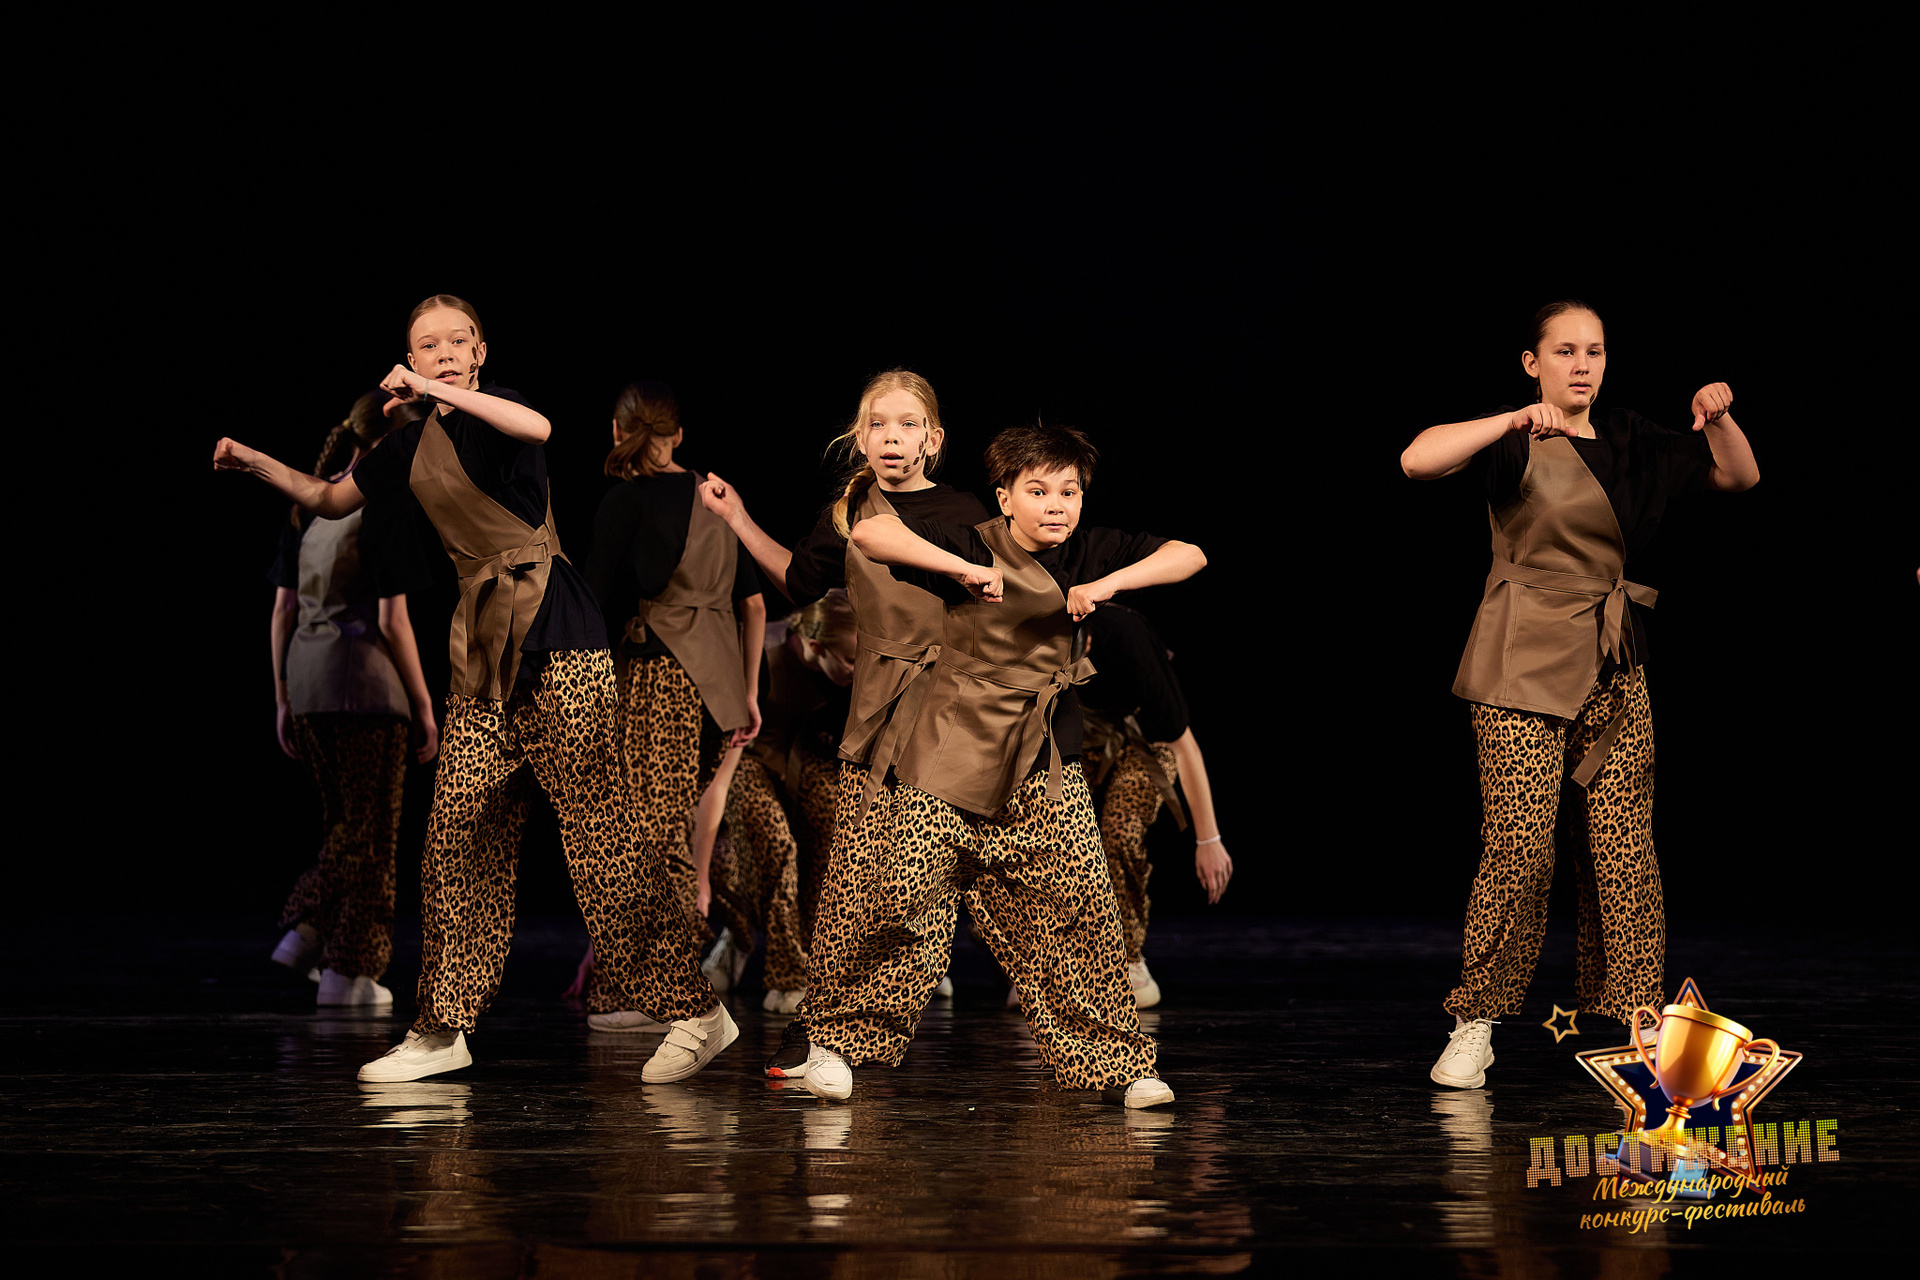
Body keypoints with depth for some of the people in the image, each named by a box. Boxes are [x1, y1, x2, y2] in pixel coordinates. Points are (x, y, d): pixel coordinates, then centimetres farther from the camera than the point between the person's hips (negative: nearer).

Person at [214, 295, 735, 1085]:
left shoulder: (494, 408, -3)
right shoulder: (414, 445, 16)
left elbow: (539, 428, -29)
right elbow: (331, 501, 30)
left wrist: (439, 391, -28)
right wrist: (258, 463, 20)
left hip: (554, 634, -7)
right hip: (484, 644, 7)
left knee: (597, 825, -9)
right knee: (460, 829, 4)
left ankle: (695, 1010, -5)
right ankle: (441, 1029, 10)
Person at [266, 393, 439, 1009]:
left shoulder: (306, 510, 11)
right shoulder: (382, 512, -10)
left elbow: (283, 612, 11)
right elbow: (392, 620, -13)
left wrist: (283, 699, 17)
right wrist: (424, 707, -6)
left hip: (306, 678, 7)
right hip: (366, 681, -7)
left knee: (345, 824, 19)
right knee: (372, 831, 3)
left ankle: (305, 931, 6)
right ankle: (347, 973, 4)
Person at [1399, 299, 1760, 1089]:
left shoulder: (1629, 444, 12)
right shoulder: (1513, 443, -3)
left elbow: (1739, 477, 16)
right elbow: (1417, 460, -21)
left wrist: (1719, 419, -4)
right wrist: (1517, 421, -30)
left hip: (1612, 667, 5)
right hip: (1525, 668, -5)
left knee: (1625, 848, 1)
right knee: (1518, 847, -11)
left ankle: (1636, 1022, 8)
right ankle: (1474, 1027, -1)